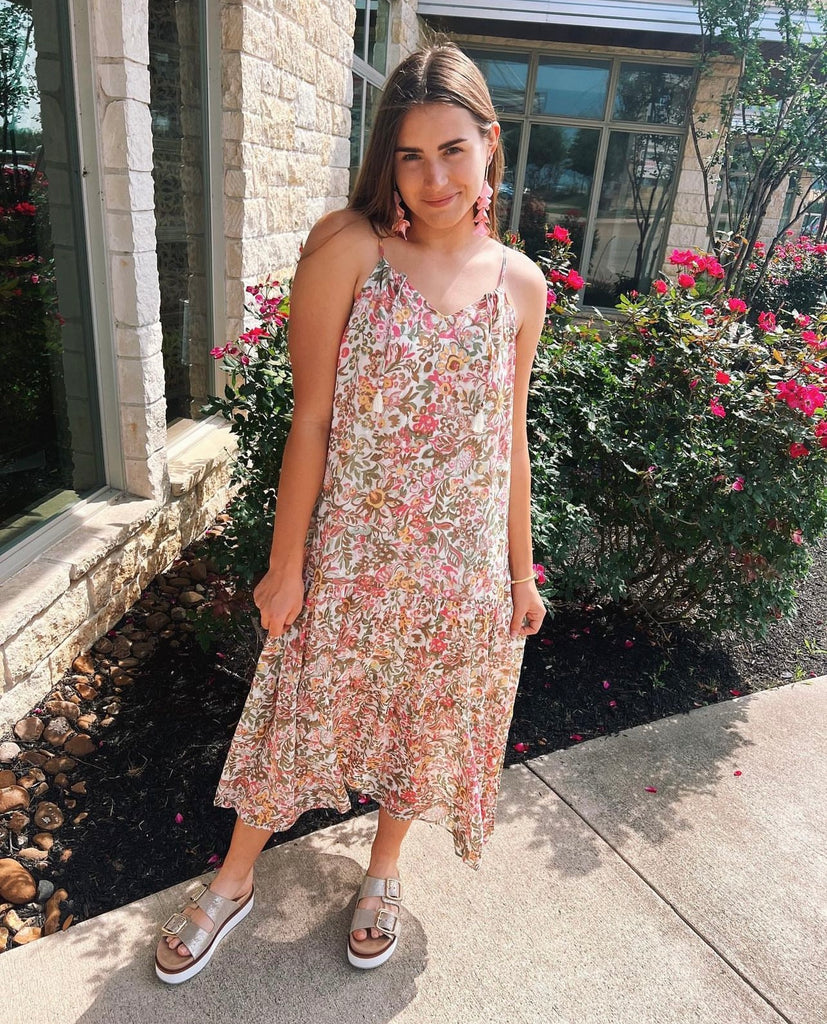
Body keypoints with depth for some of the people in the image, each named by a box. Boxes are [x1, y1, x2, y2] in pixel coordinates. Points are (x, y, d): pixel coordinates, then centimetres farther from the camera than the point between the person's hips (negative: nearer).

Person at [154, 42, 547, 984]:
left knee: (426, 722, 19)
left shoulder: (520, 283, -1)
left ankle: (383, 869, 50)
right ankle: (233, 879, 44)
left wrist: (521, 571, 8)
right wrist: (285, 566, -7)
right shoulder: (349, 249, -11)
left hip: (463, 565, 3)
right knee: (302, 713, 15)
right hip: (349, 553, -2)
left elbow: (511, 439, 5)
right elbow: (311, 420, -10)